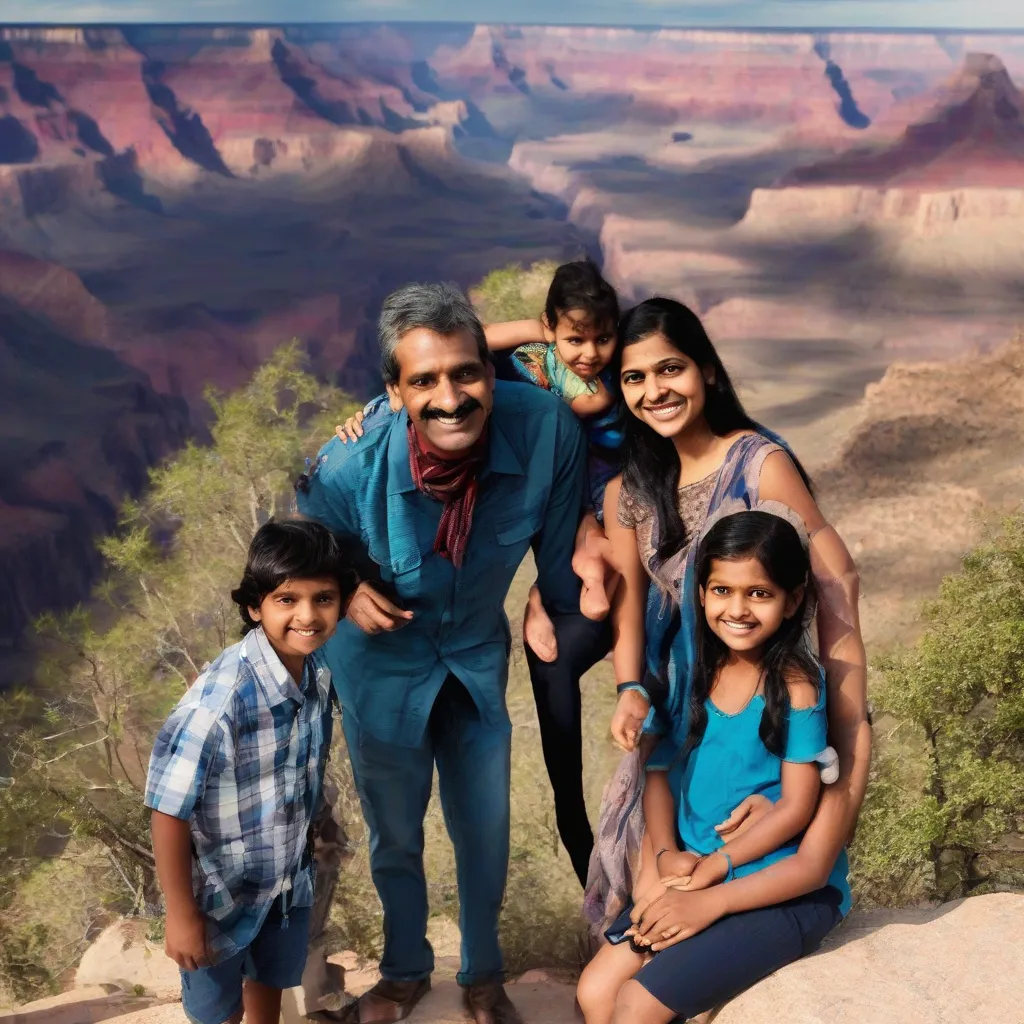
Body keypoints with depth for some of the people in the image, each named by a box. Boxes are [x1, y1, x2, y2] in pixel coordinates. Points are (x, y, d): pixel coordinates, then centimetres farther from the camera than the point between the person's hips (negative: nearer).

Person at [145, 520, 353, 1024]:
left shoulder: (318, 672, -13)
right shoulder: (220, 697, -33)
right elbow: (169, 811, -25)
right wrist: (181, 915, -18)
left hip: (289, 877, 5)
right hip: (221, 889, -5)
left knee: (270, 983, 29)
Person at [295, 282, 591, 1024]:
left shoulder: (548, 429, -31)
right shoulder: (348, 469, -32)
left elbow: (560, 540, -9)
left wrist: (562, 609, 6)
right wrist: (349, 589, -24)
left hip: (478, 656, 1)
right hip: (382, 663, -1)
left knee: (486, 831, 17)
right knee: (394, 833, 20)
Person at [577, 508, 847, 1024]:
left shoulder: (795, 686, -16)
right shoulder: (694, 673, 2)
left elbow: (796, 806, -15)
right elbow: (660, 770, 6)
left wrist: (715, 865, -13)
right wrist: (665, 854, -8)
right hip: (695, 877, 6)